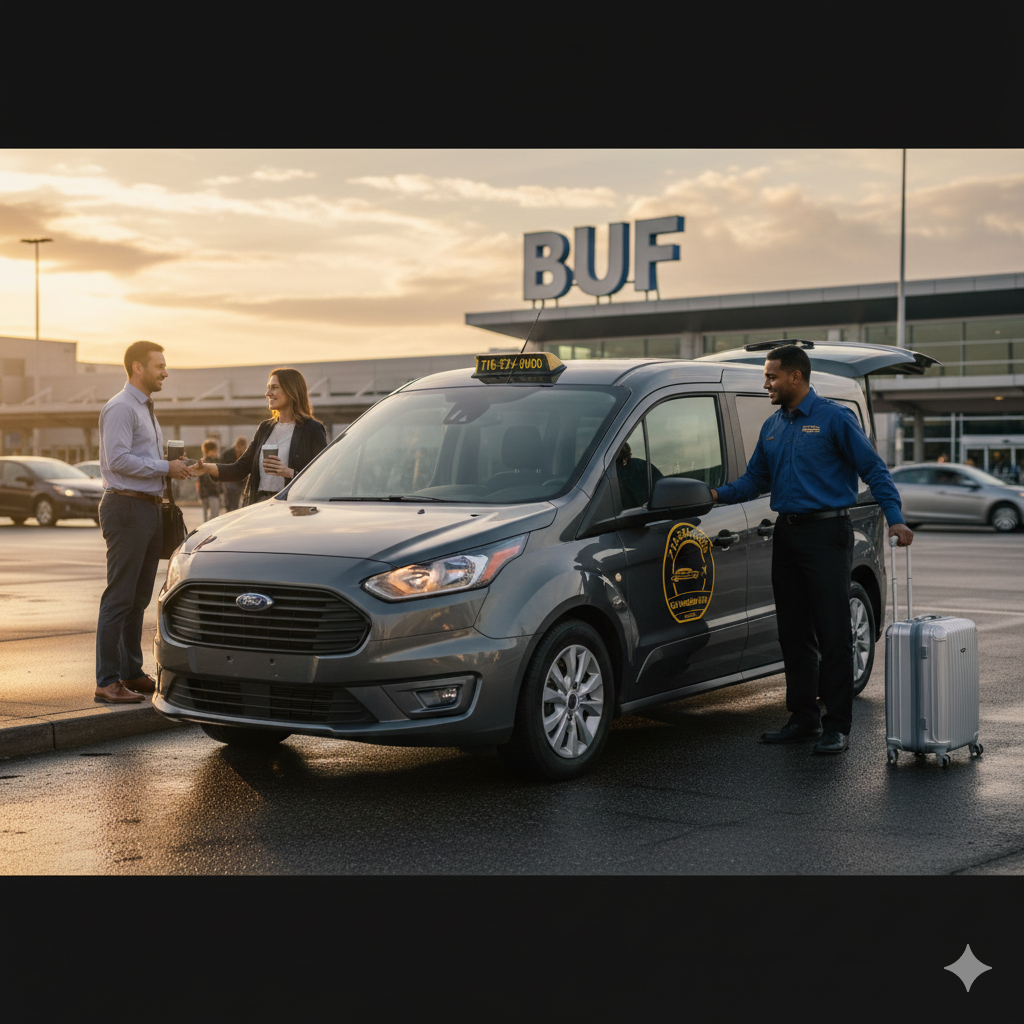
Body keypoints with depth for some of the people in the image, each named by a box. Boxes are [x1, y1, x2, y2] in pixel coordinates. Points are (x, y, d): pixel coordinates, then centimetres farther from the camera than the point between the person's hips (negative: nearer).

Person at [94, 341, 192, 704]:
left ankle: (131, 674, 21)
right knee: (120, 597, -9)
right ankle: (107, 682, -7)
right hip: (127, 507, -10)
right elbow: (118, 459, -21)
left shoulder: (146, 409, 20)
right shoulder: (121, 408, -11)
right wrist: (166, 468, -15)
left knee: (139, 598, 13)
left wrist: (172, 471, 8)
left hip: (149, 508, 10)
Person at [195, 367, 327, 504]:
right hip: (259, 507, 5)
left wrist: (289, 473, -18)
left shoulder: (312, 429, -2)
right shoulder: (265, 428, 18)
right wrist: (206, 468, 2)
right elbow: (240, 469, 16)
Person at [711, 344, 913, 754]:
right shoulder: (771, 427, 14)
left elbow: (873, 470, -6)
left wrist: (894, 518, -17)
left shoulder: (834, 418, -5)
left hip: (826, 534, -7)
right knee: (793, 632, 10)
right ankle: (803, 717, 20)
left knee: (833, 634, -6)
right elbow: (755, 478, 19)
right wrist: (718, 494, 2)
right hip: (787, 535, 7)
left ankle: (837, 726, -2)